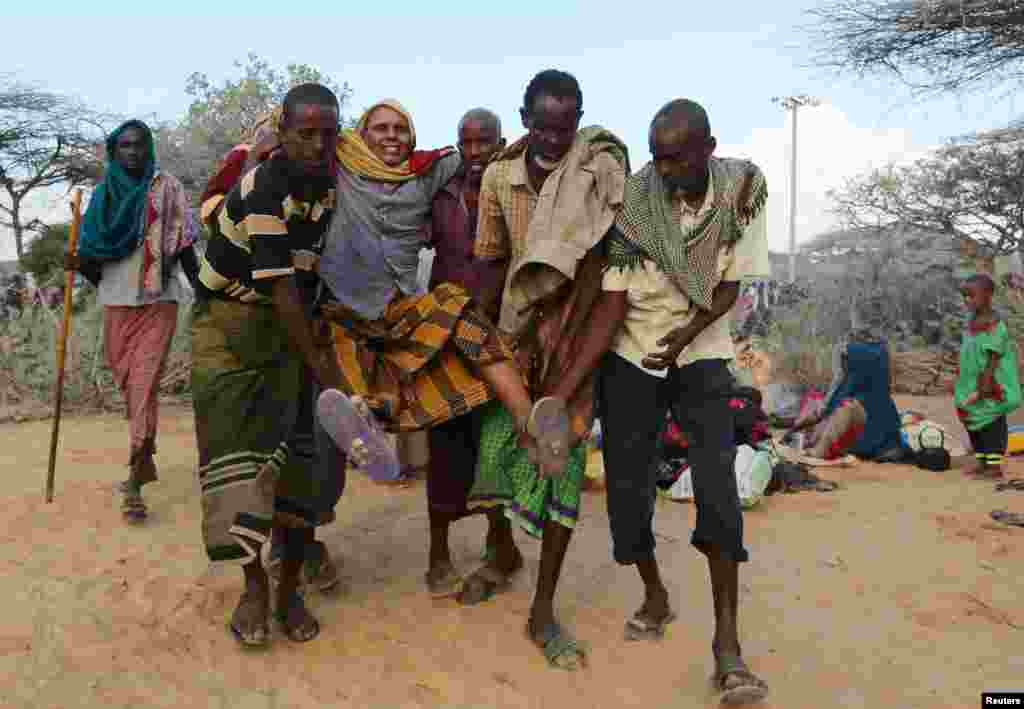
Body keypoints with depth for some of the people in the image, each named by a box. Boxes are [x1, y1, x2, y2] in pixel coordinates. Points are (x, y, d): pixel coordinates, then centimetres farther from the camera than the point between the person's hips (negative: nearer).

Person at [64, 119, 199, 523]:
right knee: (128, 385, 11)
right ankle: (144, 462, 29)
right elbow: (94, 250, 14)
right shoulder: (103, 193, 12)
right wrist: (77, 263, -7)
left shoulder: (166, 188, 2)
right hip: (115, 301, 4)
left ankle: (134, 482, -13)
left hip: (158, 300, -4)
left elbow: (185, 247, -1)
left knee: (145, 384, -11)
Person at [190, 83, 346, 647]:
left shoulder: (330, 180, -1)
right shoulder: (263, 190, -23)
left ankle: (290, 588, 10)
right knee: (237, 449, -10)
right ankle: (254, 582, 9)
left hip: (290, 320, 5)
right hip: (229, 321, -5)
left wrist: (321, 323, 3)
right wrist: (322, 369, -28)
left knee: (303, 449, -2)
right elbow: (280, 288, -28)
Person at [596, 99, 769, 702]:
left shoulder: (742, 191, -10)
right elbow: (612, 298, -12)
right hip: (630, 356, 0)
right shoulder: (633, 202, -13)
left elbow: (730, 286, -7)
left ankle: (727, 639, -5)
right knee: (628, 483, 1)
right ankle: (655, 595, 25)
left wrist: (685, 333, -24)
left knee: (718, 487, -12)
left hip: (702, 354, 0)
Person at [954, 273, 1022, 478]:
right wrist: (963, 385, 16)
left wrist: (982, 391, -21)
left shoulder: (994, 326, -19)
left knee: (991, 425, 0)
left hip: (989, 389, -9)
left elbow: (993, 363, -20)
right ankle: (981, 462, 25)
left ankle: (995, 465, 9)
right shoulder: (972, 323, 7)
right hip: (972, 385, 9)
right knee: (974, 425, 14)